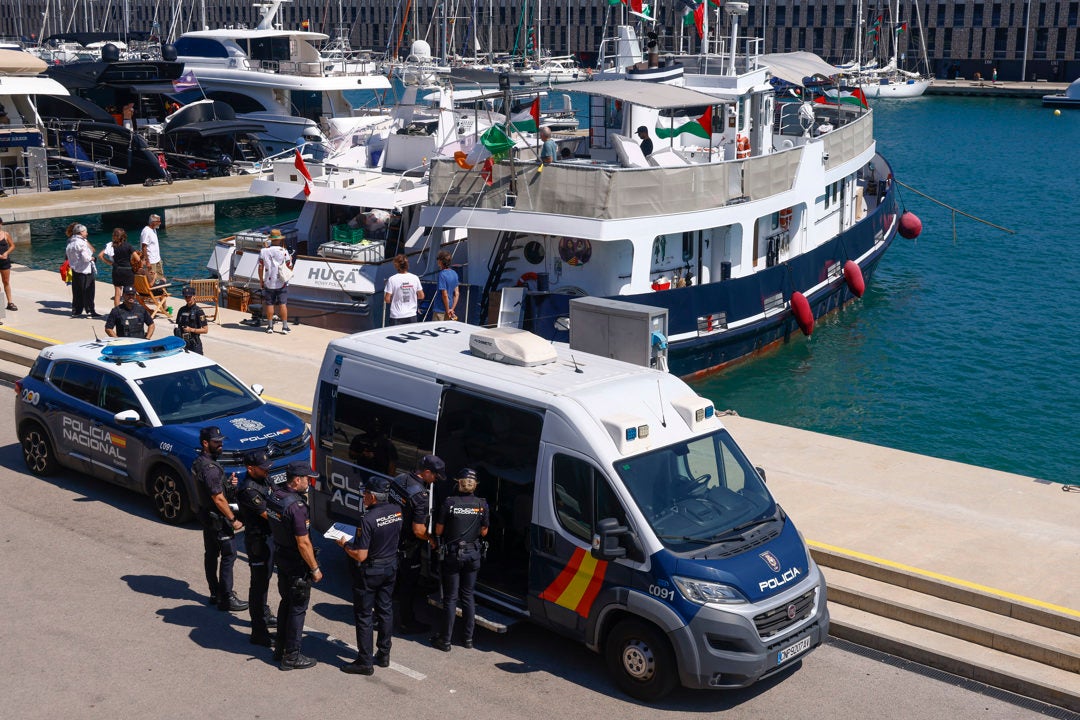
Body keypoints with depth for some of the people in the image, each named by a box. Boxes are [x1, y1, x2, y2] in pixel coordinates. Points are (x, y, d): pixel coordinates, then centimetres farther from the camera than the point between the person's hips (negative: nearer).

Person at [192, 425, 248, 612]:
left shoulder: (199, 462, 6)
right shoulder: (210, 468, -25)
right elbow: (218, 499, -25)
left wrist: (227, 482, 2)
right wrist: (233, 519, -18)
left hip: (206, 514, 10)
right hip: (217, 518, -10)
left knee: (211, 554, 16)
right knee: (228, 555, -4)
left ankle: (215, 593, 25)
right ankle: (226, 598, -1)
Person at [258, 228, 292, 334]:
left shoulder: (263, 251, -3)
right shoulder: (283, 251, -8)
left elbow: (261, 267, -2)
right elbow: (289, 266, -2)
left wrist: (261, 280, 9)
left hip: (269, 283, 1)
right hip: (282, 282, -1)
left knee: (269, 304, 8)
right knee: (282, 304, 1)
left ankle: (270, 326, 12)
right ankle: (285, 327, 0)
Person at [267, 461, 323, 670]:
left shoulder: (274, 496, -3)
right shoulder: (296, 507, -29)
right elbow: (303, 543, -24)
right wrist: (315, 568, -15)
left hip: (280, 557, 8)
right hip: (296, 564, -8)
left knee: (286, 602, 22)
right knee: (298, 608, 4)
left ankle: (280, 647, 34)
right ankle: (292, 656, 13)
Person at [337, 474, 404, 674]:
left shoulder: (368, 520, -27)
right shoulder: (397, 511, -5)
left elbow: (361, 555, -24)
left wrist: (345, 545, -9)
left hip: (369, 571, -7)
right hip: (390, 567, 7)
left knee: (364, 615, 5)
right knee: (385, 610, 18)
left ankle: (365, 662, 11)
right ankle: (383, 655, 27)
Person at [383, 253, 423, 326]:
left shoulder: (392, 279, -9)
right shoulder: (415, 278, -1)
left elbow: (387, 299, -9)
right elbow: (421, 296, 6)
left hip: (397, 317, -3)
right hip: (411, 316, 3)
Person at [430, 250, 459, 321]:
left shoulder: (442, 274, -17)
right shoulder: (454, 274, 7)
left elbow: (445, 295, -19)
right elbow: (456, 294, 7)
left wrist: (448, 311, -12)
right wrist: (452, 309, 4)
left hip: (440, 311, -8)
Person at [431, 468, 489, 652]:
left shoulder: (449, 503, -13)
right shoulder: (482, 504, -6)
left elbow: (438, 530, -7)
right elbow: (484, 532, 2)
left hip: (452, 554, -2)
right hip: (473, 554, 3)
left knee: (450, 597, 6)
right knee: (468, 595, 16)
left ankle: (445, 640, 11)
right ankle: (468, 638, 20)